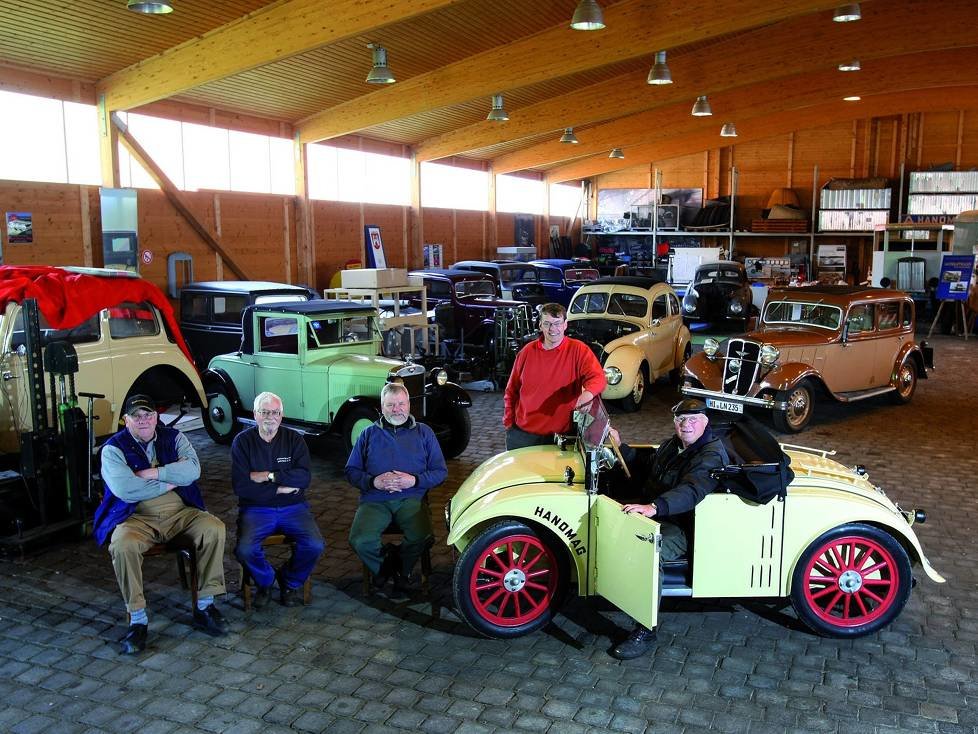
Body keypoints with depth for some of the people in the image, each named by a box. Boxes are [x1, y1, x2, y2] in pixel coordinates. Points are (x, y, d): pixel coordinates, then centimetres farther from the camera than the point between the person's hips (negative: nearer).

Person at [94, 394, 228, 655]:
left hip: (180, 513, 3)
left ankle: (204, 607, -12)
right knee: (122, 546, -34)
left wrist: (153, 473, -15)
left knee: (214, 528, -23)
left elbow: (192, 469, -10)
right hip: (137, 518, -2)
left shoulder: (173, 437, 8)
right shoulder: (114, 448, -1)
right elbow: (125, 489, -17)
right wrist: (169, 483, -9)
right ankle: (137, 619, -19)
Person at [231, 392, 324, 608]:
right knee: (245, 549, -28)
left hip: (293, 507, 1)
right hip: (256, 509, -1)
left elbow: (305, 477, -10)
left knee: (315, 544, -23)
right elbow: (240, 486, -11)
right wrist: (280, 488, -13)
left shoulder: (294, 439, 3)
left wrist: (269, 476, -16)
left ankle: (290, 582, 9)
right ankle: (265, 581, 7)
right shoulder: (242, 441, -1)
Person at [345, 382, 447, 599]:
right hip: (374, 499, 1)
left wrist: (414, 481, -9)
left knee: (422, 537, -30)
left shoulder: (423, 433, 14)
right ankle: (382, 566, 9)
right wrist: (373, 482, -9)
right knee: (360, 541, -27)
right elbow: (351, 471, 11)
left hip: (411, 498, 0)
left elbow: (440, 471, 9)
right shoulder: (369, 434, 16)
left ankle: (402, 571, 5)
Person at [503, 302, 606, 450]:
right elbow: (511, 391, 9)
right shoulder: (528, 351, 2)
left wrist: (588, 392, -39)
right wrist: (508, 423, 6)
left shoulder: (578, 350, -6)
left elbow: (598, 377, -17)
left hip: (560, 436, -2)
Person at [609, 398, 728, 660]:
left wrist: (653, 507, -48)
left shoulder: (712, 454, -15)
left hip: (685, 528, -9)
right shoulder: (672, 445, 15)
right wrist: (619, 445, 20)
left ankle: (645, 633, -27)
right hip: (659, 515, 9)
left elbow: (690, 491, -33)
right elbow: (645, 469, 32)